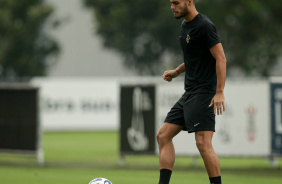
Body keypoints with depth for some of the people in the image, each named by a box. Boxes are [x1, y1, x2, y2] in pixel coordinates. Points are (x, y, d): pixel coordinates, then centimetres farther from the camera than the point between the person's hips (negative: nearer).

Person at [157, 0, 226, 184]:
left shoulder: (204, 26, -13)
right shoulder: (185, 26, 16)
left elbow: (220, 58, -17)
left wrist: (220, 92, -22)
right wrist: (177, 72, 15)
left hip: (203, 93, -10)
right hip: (189, 94, 10)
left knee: (203, 144, -15)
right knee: (163, 135, 7)